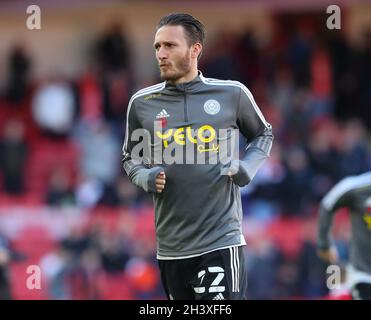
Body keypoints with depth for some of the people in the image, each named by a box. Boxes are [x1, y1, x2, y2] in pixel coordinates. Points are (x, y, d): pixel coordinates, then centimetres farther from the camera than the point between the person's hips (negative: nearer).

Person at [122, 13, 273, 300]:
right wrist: (146, 178, -4)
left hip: (222, 241, -3)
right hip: (171, 246, 3)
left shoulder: (232, 94, -1)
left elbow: (263, 135, 16)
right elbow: (131, 158, 18)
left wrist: (247, 168, -3)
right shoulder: (142, 103, 5)